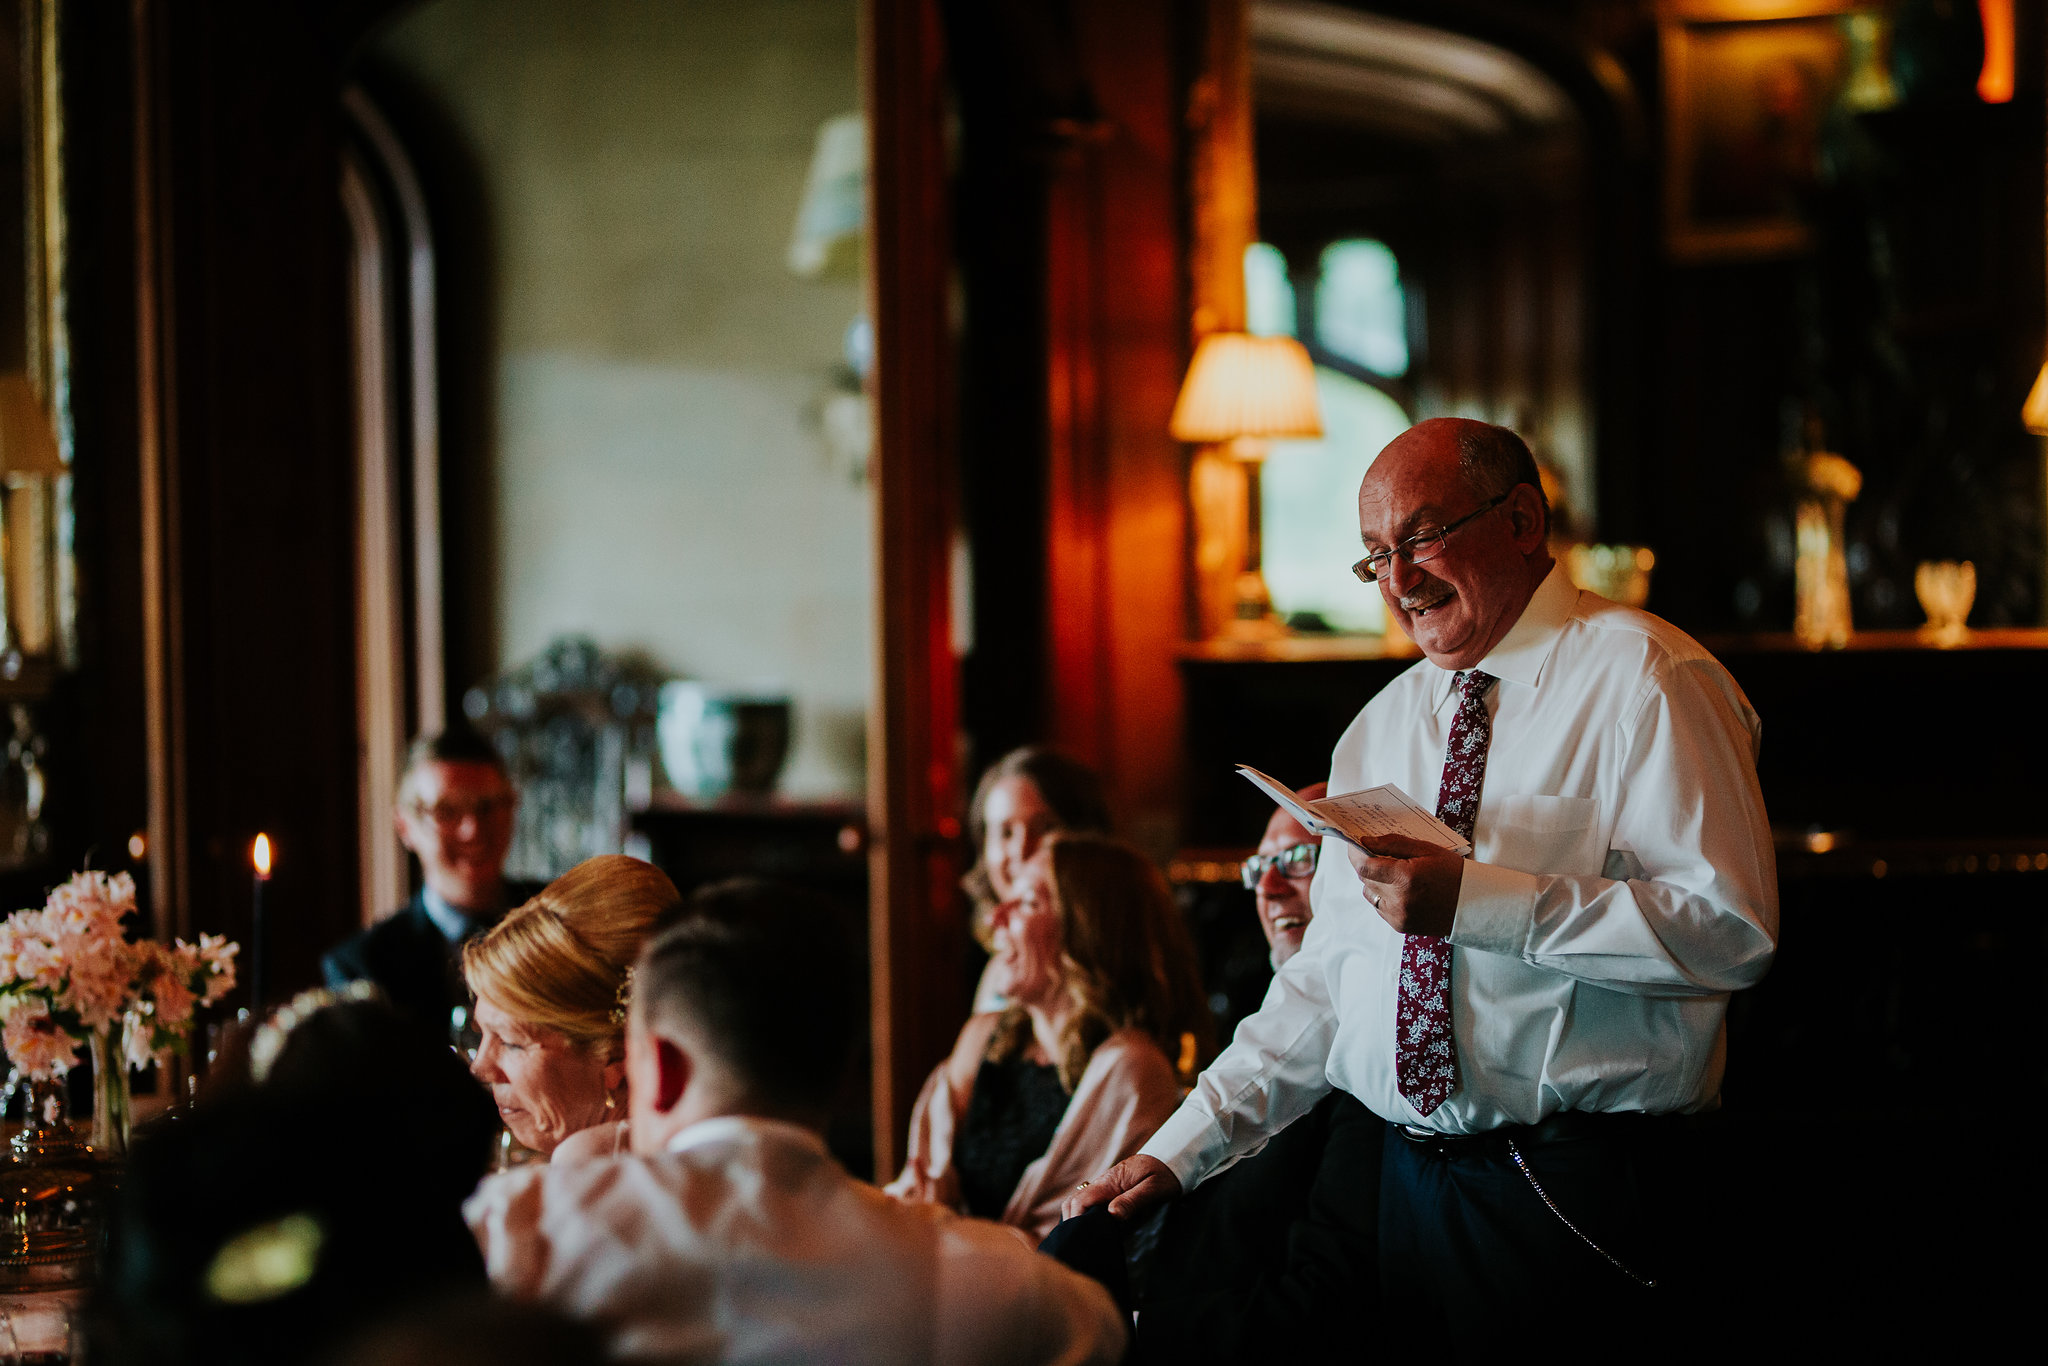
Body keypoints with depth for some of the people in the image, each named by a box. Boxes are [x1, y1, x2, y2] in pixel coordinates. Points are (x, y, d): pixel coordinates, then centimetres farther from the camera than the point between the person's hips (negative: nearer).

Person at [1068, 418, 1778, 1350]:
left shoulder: (1638, 678, -7)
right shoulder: (1380, 729, 16)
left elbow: (1731, 928, -18)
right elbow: (1323, 980, 17)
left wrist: (1474, 899, -22)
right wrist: (1181, 1150, 8)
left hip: (1570, 1198, -6)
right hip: (1392, 1185, 6)